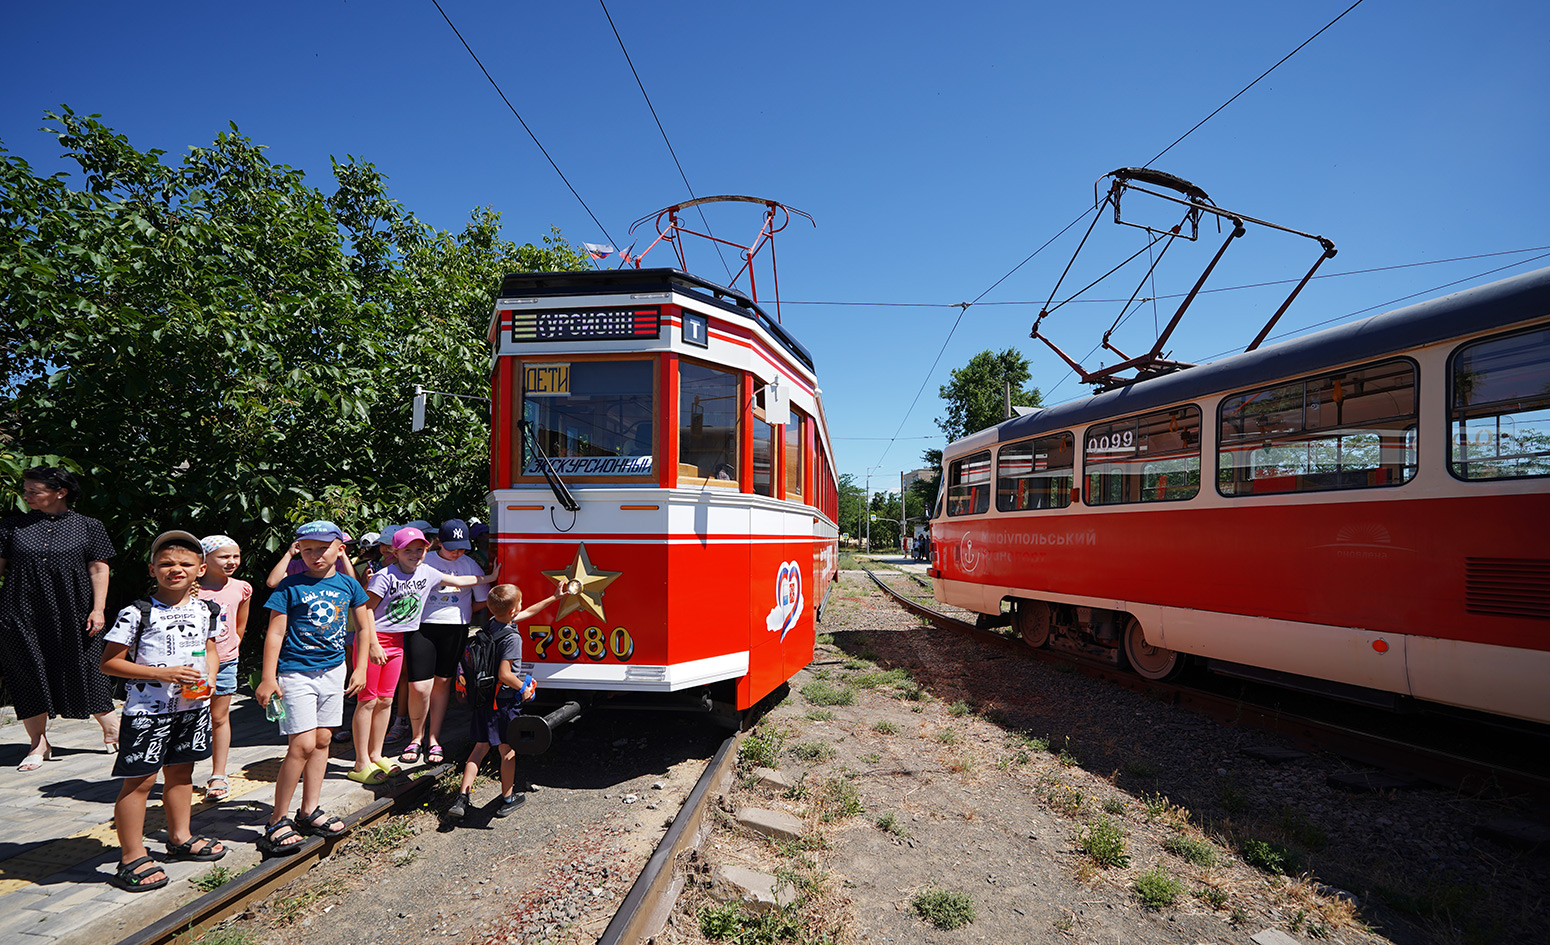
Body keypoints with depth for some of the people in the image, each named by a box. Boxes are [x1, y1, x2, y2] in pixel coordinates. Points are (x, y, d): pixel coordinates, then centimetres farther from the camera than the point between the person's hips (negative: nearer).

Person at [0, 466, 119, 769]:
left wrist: (98, 609, -6)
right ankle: (38, 743, 20)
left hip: (72, 614, -2)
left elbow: (99, 569, 0)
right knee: (30, 675, 5)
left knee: (85, 671, 4)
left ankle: (111, 731, 21)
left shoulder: (88, 527, 3)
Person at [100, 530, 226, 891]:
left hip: (193, 706, 5)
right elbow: (109, 662, -10)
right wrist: (162, 674, -20)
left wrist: (208, 679, -5)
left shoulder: (206, 611, 3)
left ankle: (179, 838, 33)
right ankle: (132, 858, 14)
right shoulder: (137, 613, -12)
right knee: (140, 780, 0)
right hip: (147, 710, -5)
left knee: (180, 772, 17)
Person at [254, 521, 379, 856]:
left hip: (333, 671, 5)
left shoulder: (348, 585, 5)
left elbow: (363, 627, 13)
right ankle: (277, 822, 4)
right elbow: (275, 633, -6)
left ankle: (309, 812, 24)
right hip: (296, 673, -5)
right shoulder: (290, 586, -6)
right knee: (302, 744, -10)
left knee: (322, 741, 11)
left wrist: (360, 669, 10)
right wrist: (268, 678, -10)